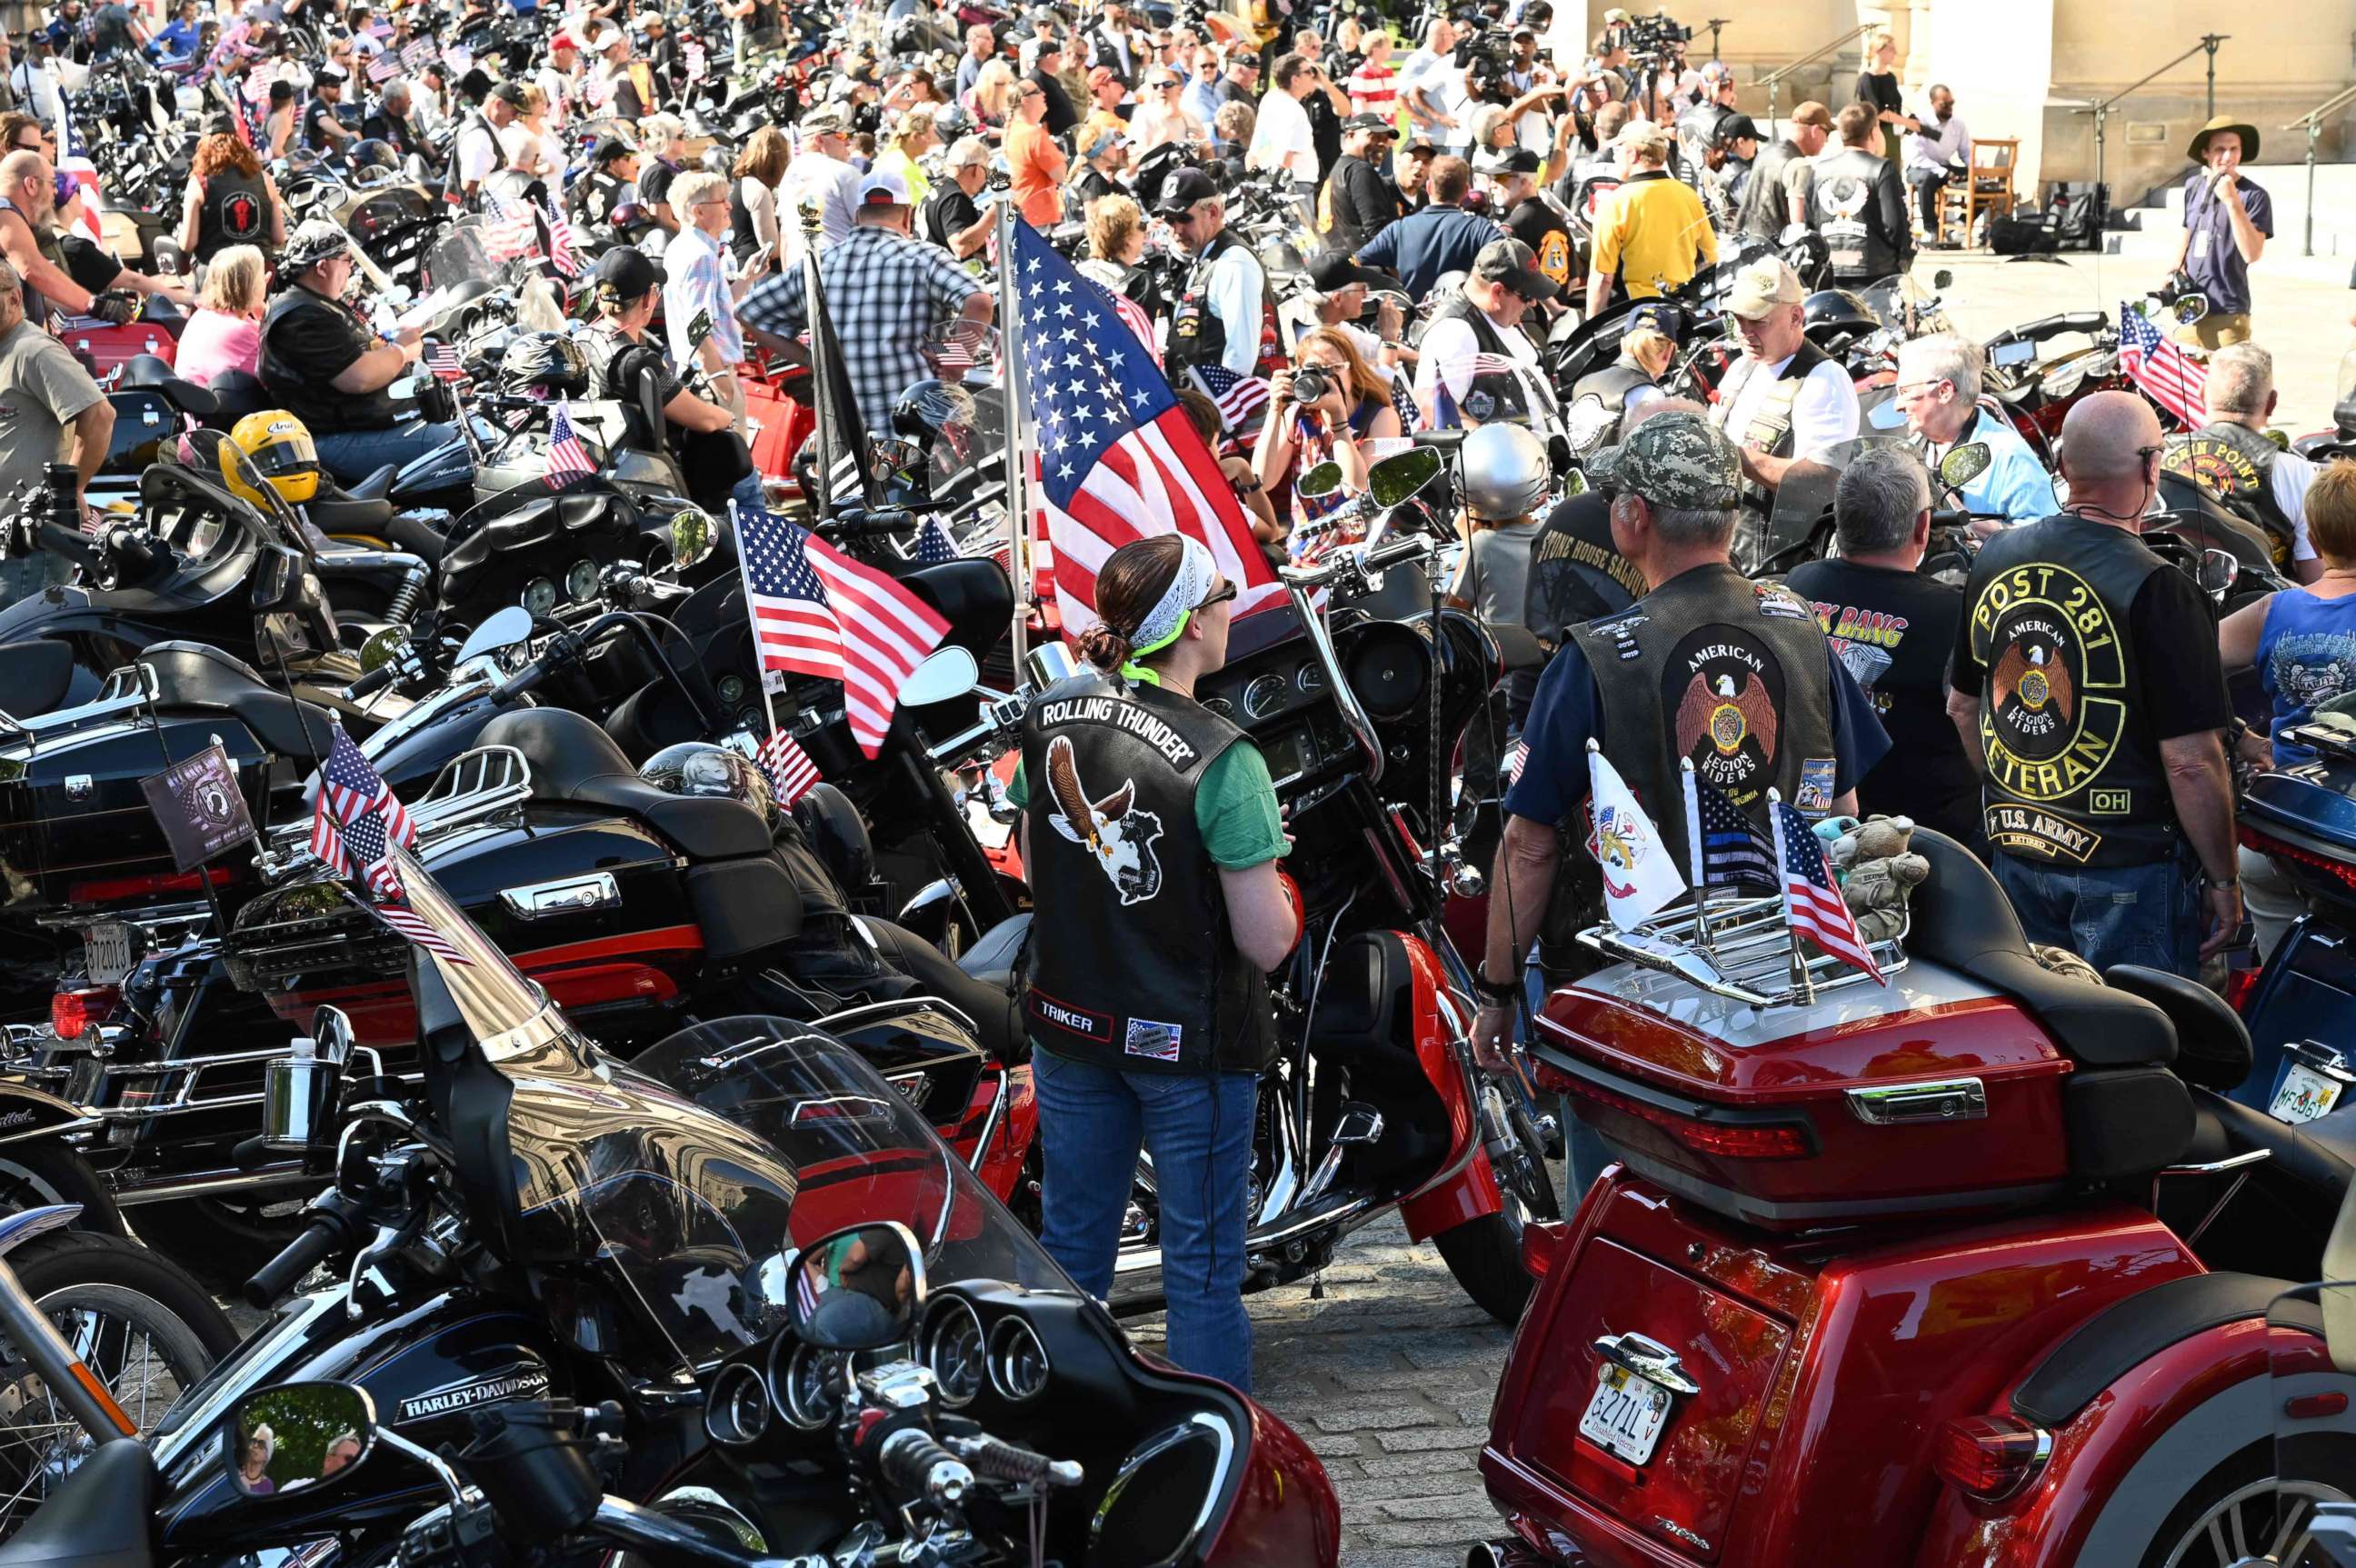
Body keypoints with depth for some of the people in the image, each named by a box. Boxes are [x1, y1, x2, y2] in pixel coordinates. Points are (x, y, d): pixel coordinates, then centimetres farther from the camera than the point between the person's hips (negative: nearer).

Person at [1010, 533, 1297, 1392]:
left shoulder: (1050, 717, -4)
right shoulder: (1221, 759, -22)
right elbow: (1266, 940, -20)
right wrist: (1273, 887, -1)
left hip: (1069, 1021, 6)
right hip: (1187, 1037, -6)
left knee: (1070, 1246, 18)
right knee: (1202, 1265, 6)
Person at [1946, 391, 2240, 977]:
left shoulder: (1996, 560, 1)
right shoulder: (2157, 590, -19)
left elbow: (1962, 707, 14)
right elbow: (2190, 761, -19)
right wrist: (2224, 879, -7)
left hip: (2015, 848, 6)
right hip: (2130, 865, -6)